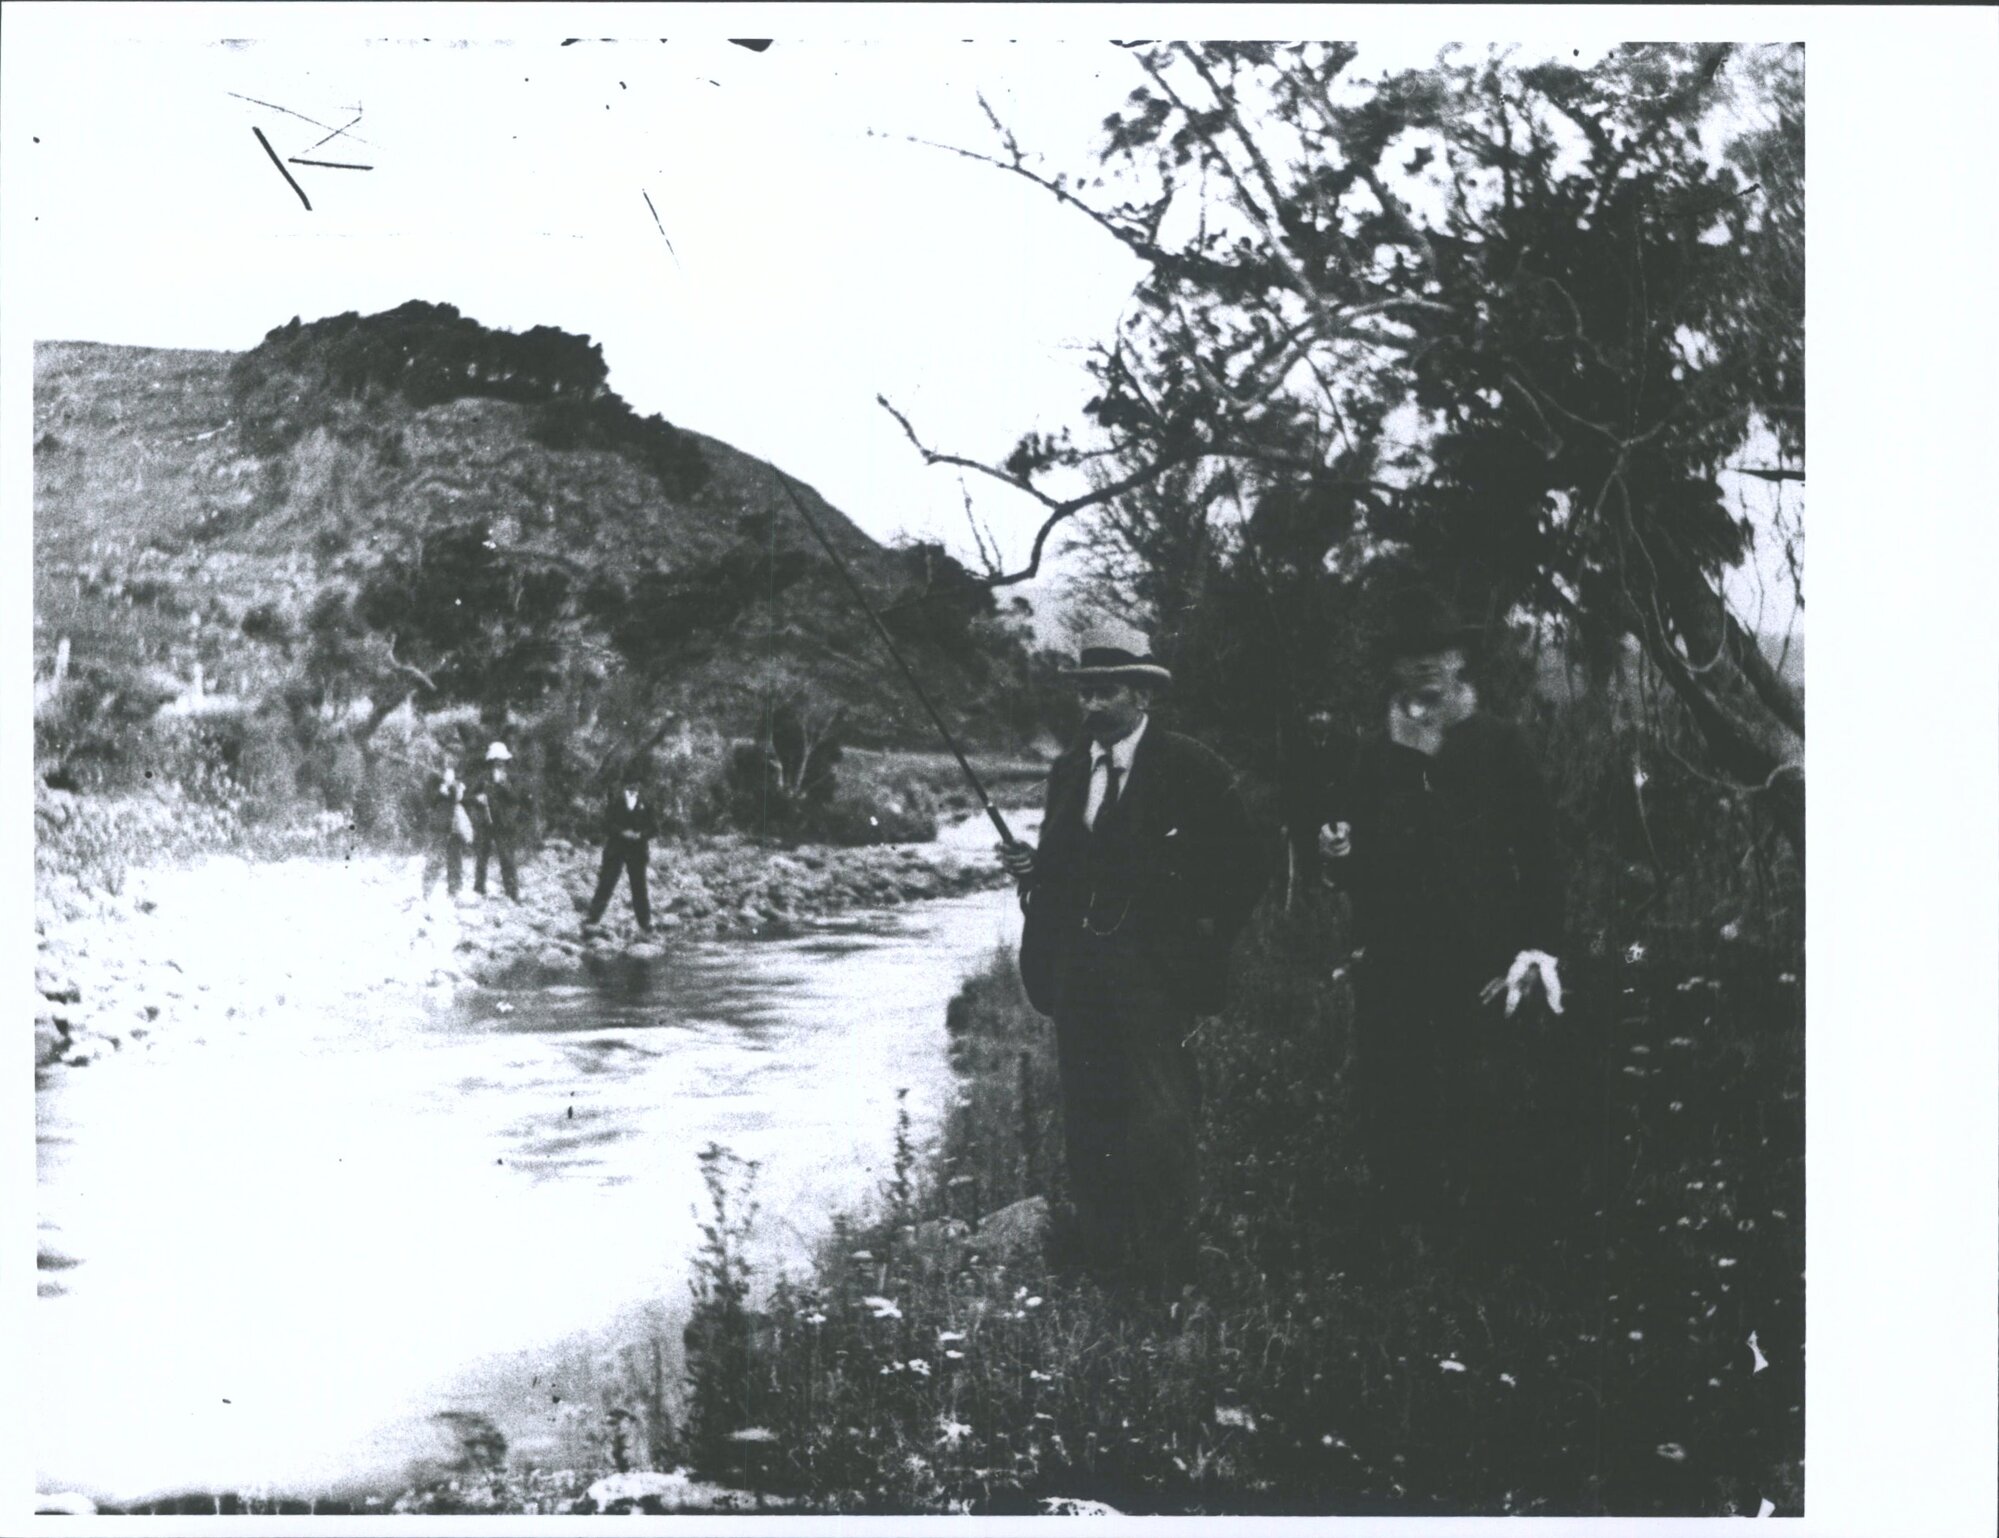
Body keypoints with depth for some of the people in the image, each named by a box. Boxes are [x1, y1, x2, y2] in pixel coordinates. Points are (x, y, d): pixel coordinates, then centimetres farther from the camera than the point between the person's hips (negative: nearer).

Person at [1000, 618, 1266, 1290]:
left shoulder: (1192, 768, -4)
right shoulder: (1068, 770, 14)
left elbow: (1242, 868, -2)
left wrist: (1202, 942, -6)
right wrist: (1032, 867, -2)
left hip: (1151, 973, -5)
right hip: (1077, 972, 6)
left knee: (1157, 1127, -7)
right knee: (1087, 1126, 8)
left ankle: (1166, 1274, 2)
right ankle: (1098, 1262, 17)